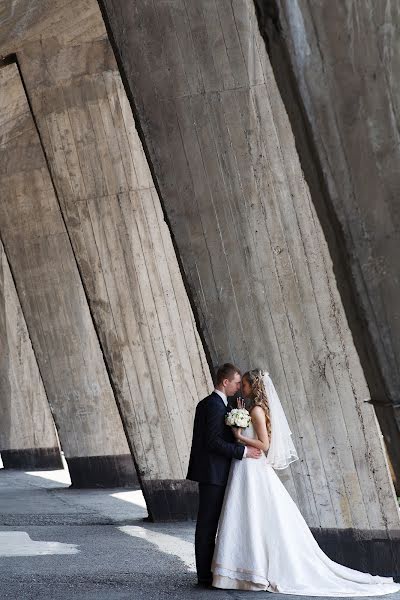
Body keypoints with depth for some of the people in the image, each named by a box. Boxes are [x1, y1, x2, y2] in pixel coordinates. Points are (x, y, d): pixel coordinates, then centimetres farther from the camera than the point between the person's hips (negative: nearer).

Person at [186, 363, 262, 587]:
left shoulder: (207, 403, 15)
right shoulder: (215, 405, -16)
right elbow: (213, 441, -22)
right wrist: (243, 451, -18)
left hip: (212, 473, 10)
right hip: (213, 473, -10)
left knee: (209, 523, 13)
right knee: (208, 524, -5)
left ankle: (207, 571, 19)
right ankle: (205, 575, -1)